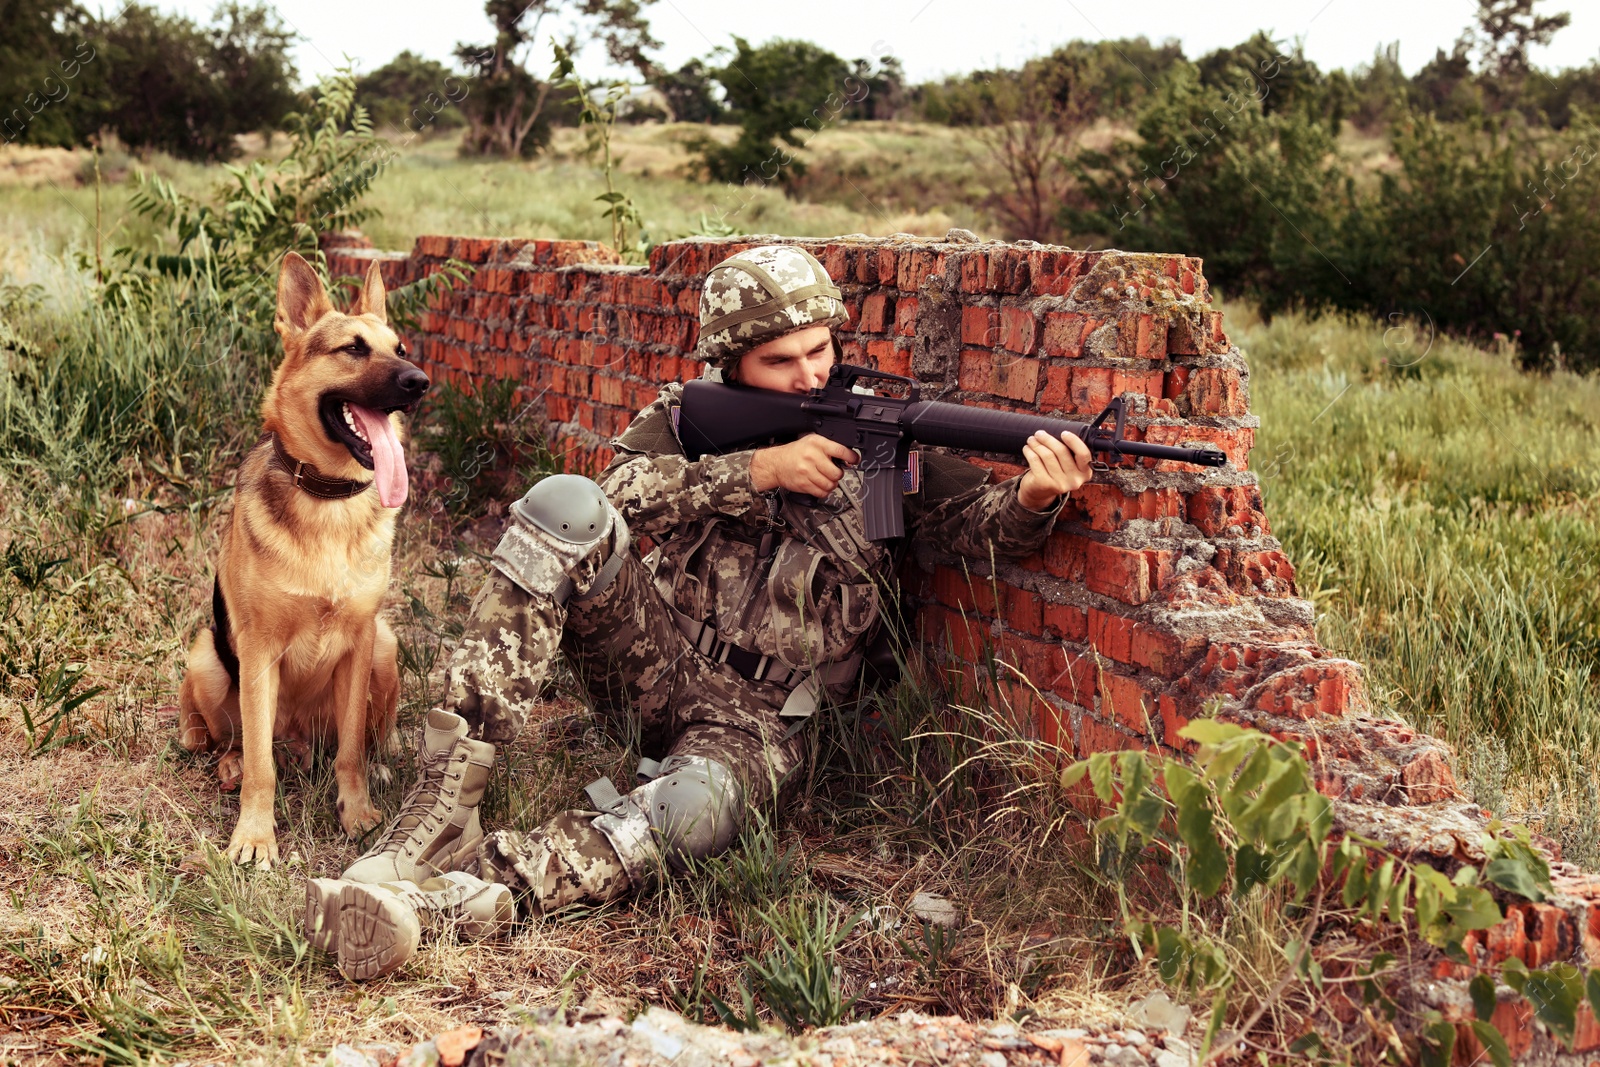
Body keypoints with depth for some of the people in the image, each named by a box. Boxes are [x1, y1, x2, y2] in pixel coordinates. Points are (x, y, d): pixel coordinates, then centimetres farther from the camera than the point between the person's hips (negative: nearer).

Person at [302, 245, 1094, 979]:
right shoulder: (687, 416, 3)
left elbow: (980, 523, -8)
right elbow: (622, 492, -15)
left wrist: (1034, 497, -31)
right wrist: (757, 470, -23)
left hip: (754, 723, -1)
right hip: (648, 661, 1)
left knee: (691, 808, -38)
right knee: (564, 506, -27)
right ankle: (444, 806, -32)